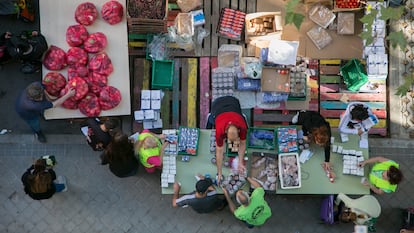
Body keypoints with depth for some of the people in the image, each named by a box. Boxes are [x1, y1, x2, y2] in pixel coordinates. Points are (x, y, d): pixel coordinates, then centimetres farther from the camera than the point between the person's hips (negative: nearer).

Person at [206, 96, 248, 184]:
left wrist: (240, 162, -19)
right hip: (217, 104, -1)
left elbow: (242, 143, -18)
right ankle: (210, 117, 39)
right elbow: (219, 151, -29)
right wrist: (219, 173, -23)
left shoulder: (242, 127, -37)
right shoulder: (220, 130, -39)